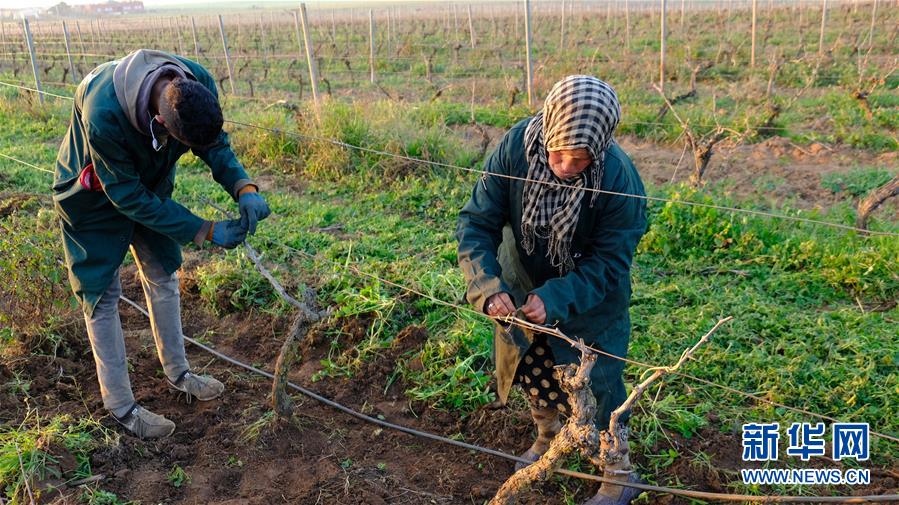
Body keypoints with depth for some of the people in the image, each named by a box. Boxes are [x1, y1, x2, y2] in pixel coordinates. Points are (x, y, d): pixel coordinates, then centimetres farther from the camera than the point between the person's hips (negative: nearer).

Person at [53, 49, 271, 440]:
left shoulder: (199, 84, -29)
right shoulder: (103, 113, -44)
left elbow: (215, 145, -12)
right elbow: (127, 196, -32)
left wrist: (244, 188, -32)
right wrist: (205, 232, -32)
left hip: (148, 184, 6)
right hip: (95, 197, -5)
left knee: (163, 278, 14)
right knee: (102, 296, 0)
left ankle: (177, 372, 33)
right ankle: (120, 406, 13)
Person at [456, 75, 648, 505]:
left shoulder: (620, 180, -32)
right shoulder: (515, 148, -27)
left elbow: (609, 263, -24)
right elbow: (476, 223, -22)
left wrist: (556, 300, -36)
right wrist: (489, 288, -36)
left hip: (590, 299, -3)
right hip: (523, 286, 4)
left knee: (595, 384, 6)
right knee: (534, 370, 22)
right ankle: (547, 438, 52)